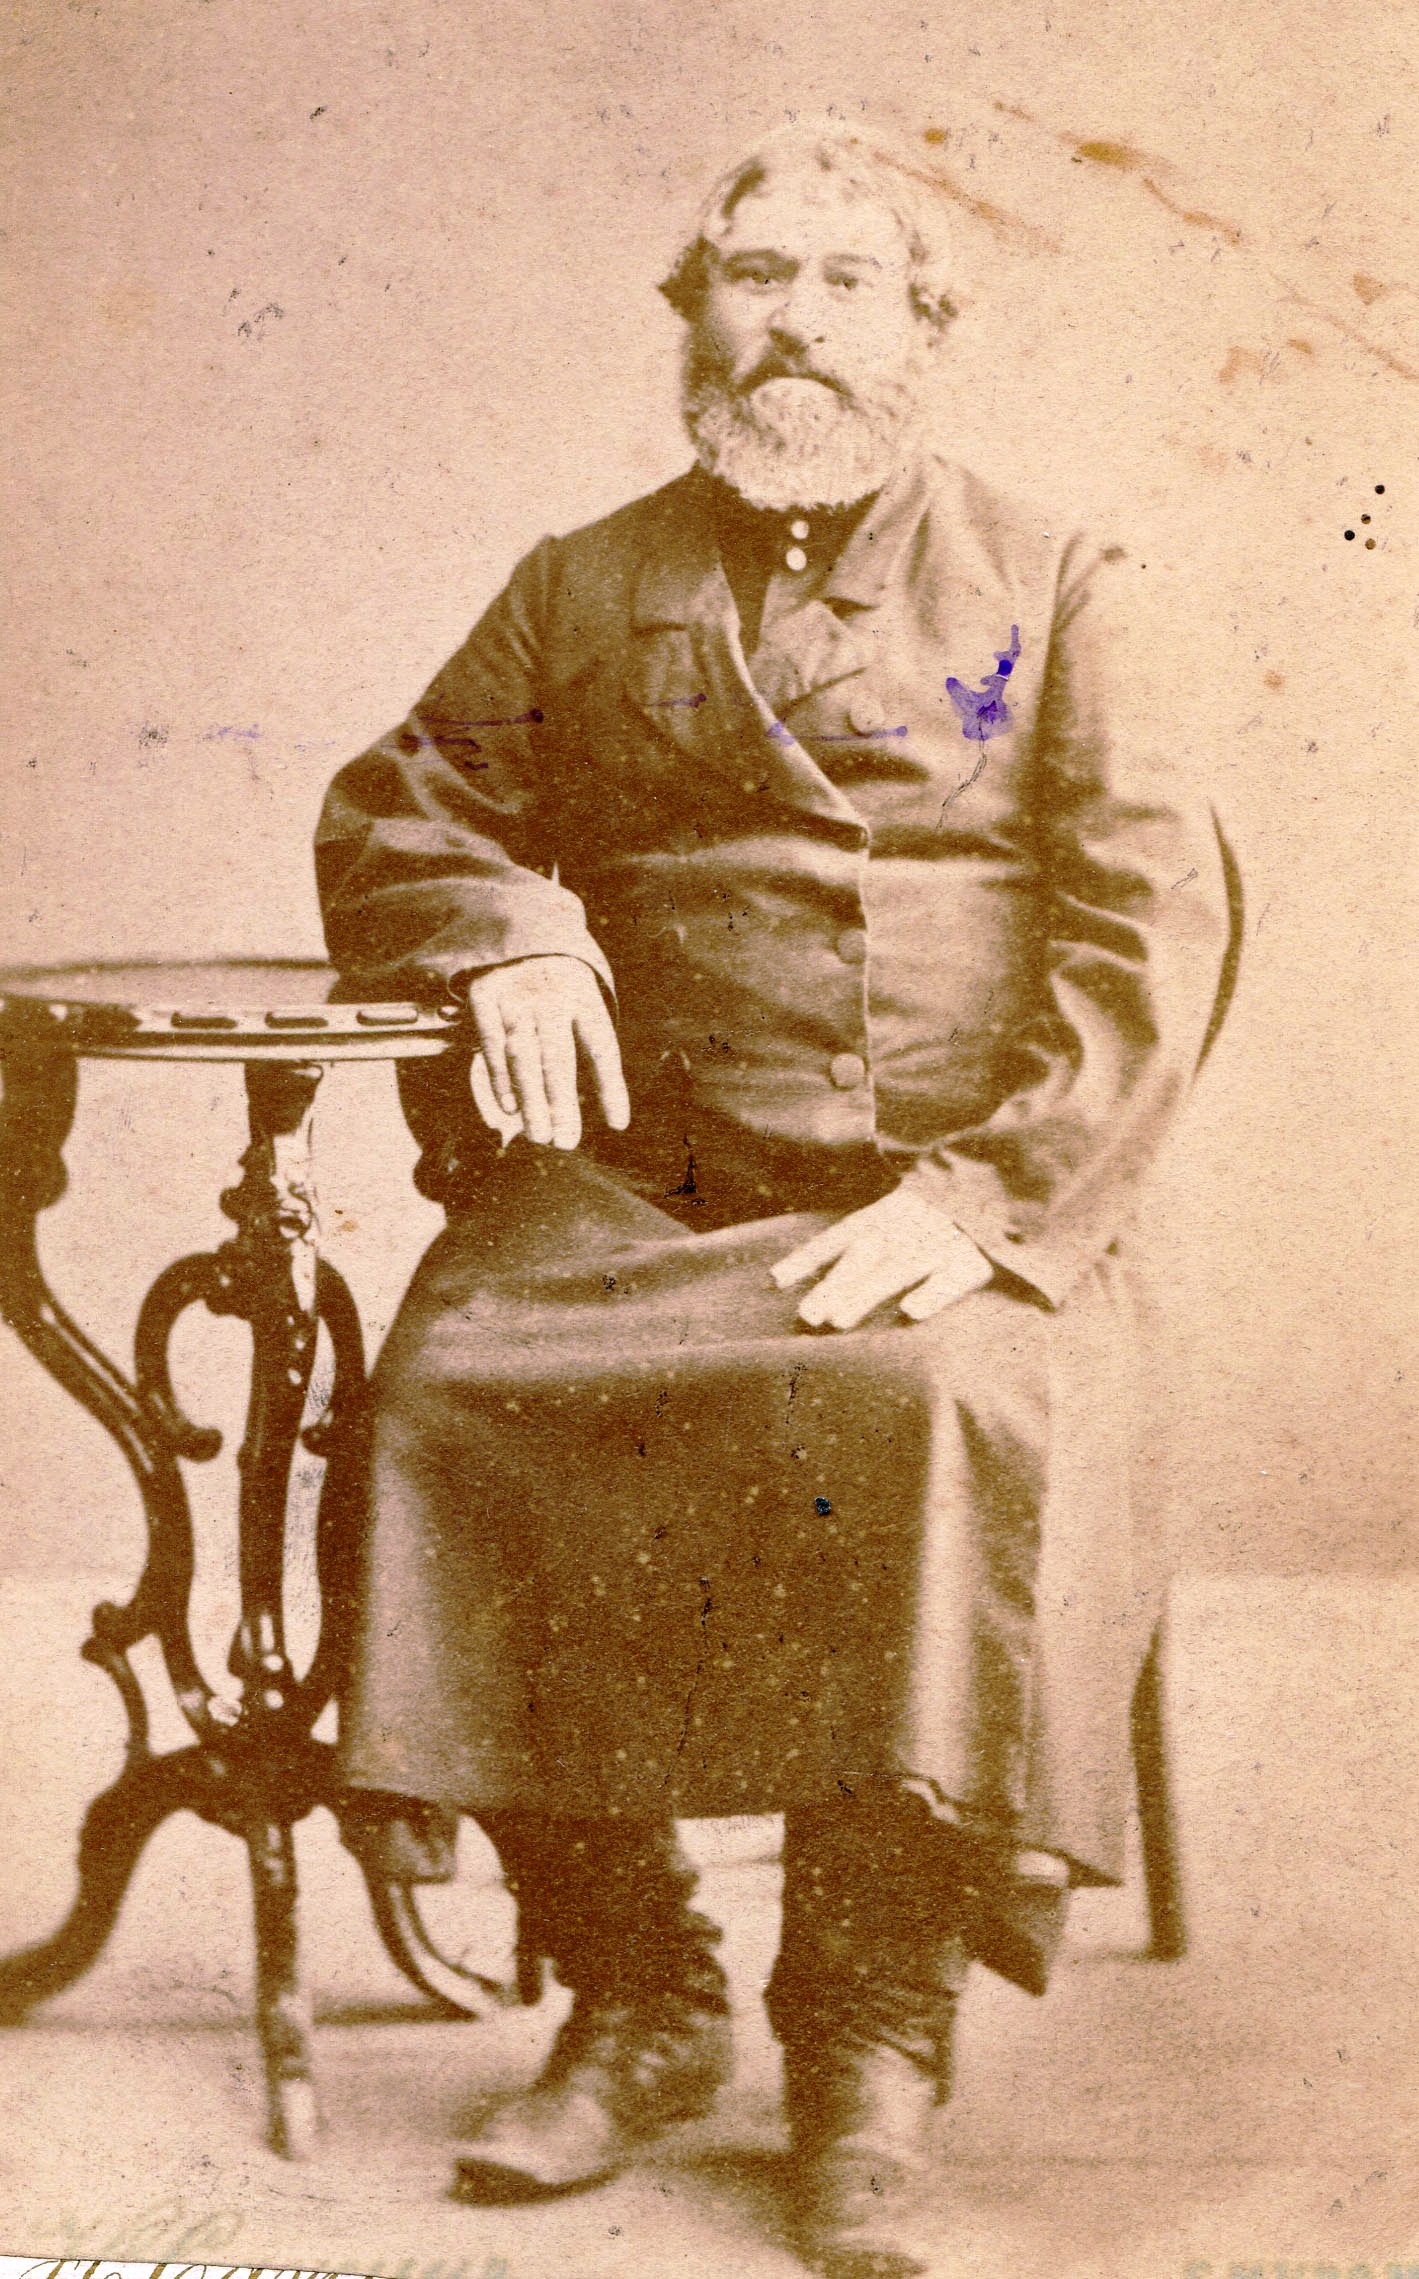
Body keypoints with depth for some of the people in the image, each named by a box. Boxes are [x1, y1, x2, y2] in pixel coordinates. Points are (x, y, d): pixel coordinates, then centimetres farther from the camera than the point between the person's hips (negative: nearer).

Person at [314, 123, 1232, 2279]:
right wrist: (503, 935, -1)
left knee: (932, 1410, -34)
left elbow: (1152, 924, 0)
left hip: (962, 1206, -2)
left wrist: (988, 1197, -14)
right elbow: (397, 808, 24)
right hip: (647, 1183, 3)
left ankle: (876, 2041, -18)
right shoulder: (585, 591, 18)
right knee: (458, 1377, -26)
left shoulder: (1058, 587, 10)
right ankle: (635, 1994, -10)